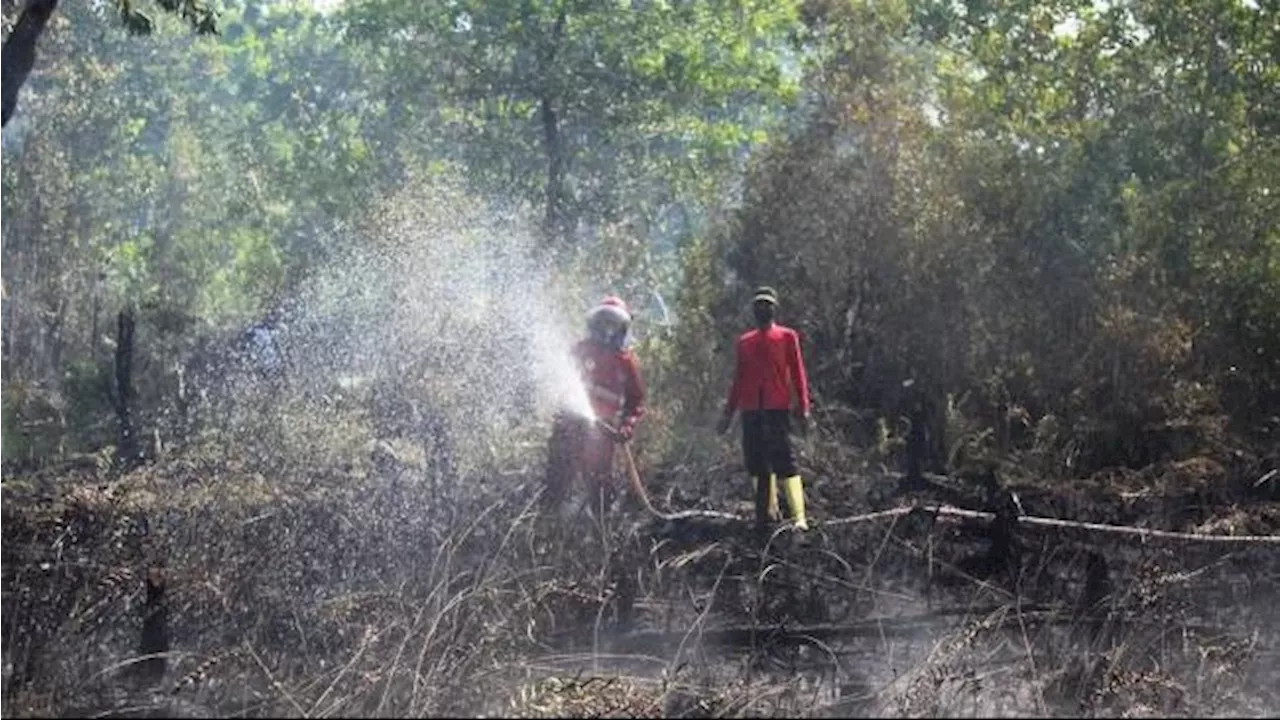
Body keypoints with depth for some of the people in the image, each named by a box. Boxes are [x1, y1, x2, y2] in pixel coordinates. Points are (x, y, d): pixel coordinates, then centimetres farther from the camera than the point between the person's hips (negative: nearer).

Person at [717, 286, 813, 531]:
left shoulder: (787, 336, 5)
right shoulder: (744, 342, 16)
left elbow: (798, 373, 2)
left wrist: (803, 408, -6)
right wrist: (728, 412, 18)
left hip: (778, 408, -5)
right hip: (750, 410, 5)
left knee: (784, 461, -13)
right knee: (758, 463, 4)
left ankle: (799, 517, -19)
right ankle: (767, 511, 13)